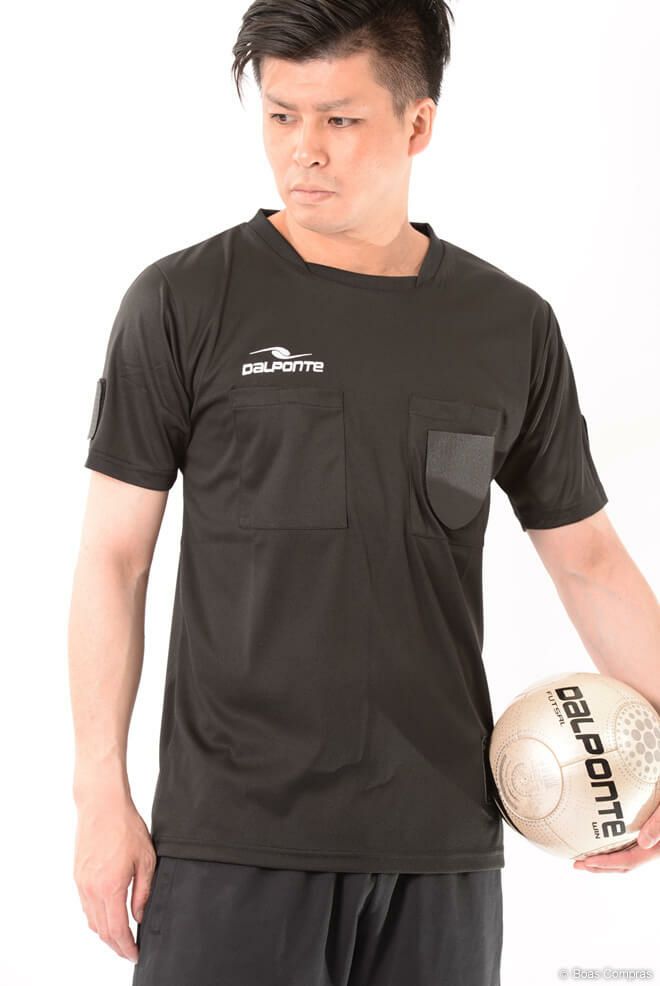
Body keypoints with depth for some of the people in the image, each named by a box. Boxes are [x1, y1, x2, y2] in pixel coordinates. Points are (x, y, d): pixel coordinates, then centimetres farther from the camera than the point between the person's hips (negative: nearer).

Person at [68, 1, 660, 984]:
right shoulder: (184, 303, -2)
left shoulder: (512, 326, 5)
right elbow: (114, 558, 1)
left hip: (443, 836, 3)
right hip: (233, 835, -2)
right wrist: (102, 792, -3)